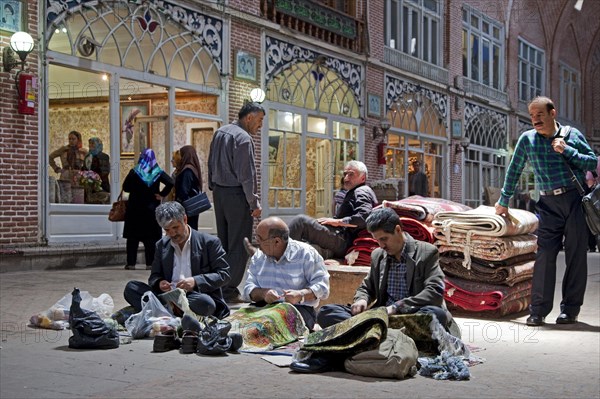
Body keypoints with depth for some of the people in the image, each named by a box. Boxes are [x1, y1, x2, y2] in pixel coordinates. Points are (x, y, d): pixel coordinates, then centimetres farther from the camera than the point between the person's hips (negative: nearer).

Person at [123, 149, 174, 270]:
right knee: (151, 237, 4)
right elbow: (170, 183, -13)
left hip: (135, 209, 0)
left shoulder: (134, 172, -5)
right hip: (152, 209, 1)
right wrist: (161, 194, -5)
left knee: (133, 237, 6)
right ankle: (150, 263, 1)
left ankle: (131, 263, 5)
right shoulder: (158, 172, -2)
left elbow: (125, 187, -4)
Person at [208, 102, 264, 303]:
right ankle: (229, 290, -2)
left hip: (218, 192, 9)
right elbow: (246, 174, -17)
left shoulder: (220, 132, 12)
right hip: (236, 194, -9)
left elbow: (211, 163, 17)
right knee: (239, 244, -3)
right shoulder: (243, 138, -15)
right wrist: (254, 203, -12)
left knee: (223, 241, 15)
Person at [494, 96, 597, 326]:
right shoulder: (527, 139, 6)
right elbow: (514, 171, 14)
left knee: (576, 255, 1)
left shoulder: (572, 135, 5)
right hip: (549, 204, 0)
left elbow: (593, 162, 2)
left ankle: (570, 308, 10)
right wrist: (504, 201, 18)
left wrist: (567, 151, -10)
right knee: (545, 253, -8)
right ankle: (538, 310, -6)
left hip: (576, 200, 0)